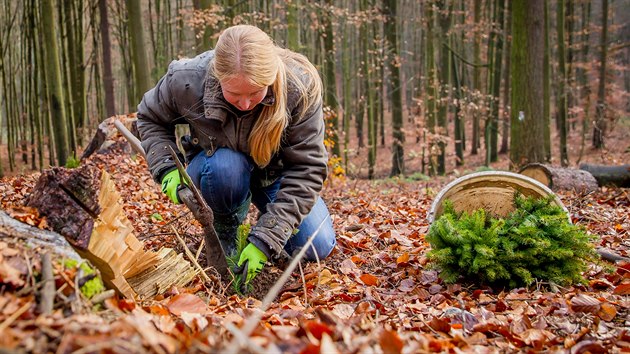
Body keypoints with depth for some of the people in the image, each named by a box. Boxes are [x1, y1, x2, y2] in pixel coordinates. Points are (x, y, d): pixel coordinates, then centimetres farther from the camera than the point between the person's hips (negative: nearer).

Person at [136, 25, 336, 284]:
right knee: (225, 166, -38)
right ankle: (223, 232, -6)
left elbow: (306, 169, -30)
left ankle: (269, 220, 15)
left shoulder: (301, 87, -32)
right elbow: (150, 119, -6)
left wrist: (265, 241, -36)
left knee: (317, 247, -18)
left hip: (276, 172, 0)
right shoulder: (186, 81, -29)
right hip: (214, 164, 0)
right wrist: (167, 169, -25)